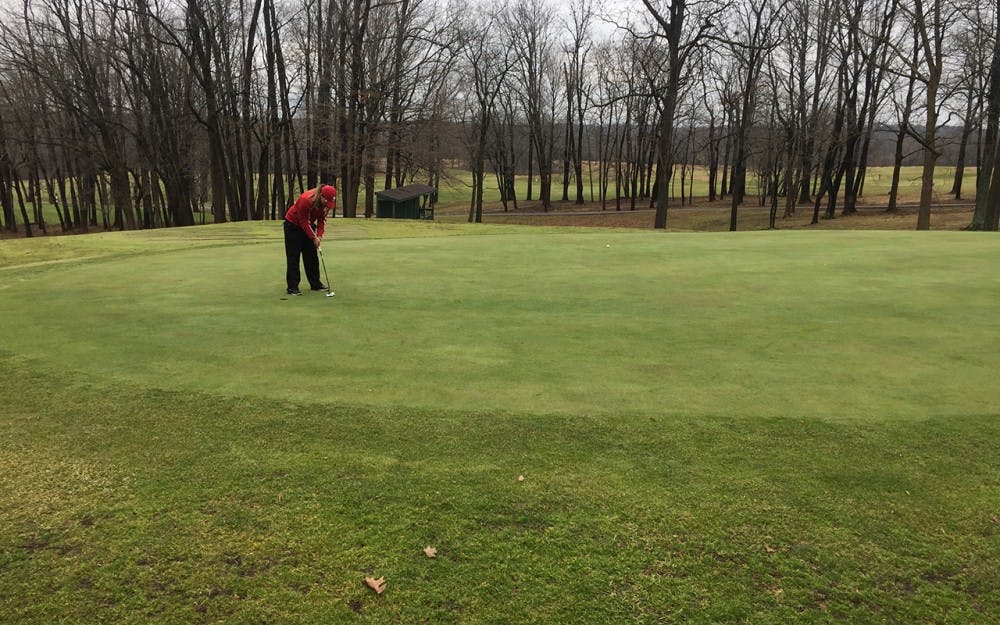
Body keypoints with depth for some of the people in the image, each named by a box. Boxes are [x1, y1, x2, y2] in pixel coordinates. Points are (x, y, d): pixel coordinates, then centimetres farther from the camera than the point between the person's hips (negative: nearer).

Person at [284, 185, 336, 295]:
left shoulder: (326, 203, -15)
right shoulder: (305, 200, -33)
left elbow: (322, 219, -4)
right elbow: (303, 222, -26)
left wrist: (319, 235, -15)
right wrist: (314, 238, -24)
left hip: (308, 225, 6)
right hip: (293, 225, -6)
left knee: (312, 256, 7)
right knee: (293, 257, -7)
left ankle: (315, 284, 15)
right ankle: (292, 287, -5)